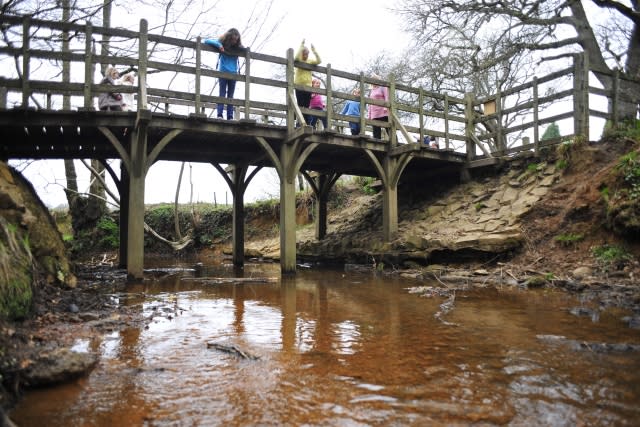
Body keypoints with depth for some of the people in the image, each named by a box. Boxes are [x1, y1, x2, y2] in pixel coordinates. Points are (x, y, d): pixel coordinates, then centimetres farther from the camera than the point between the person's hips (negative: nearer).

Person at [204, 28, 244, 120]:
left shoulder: (238, 47, 3)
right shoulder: (222, 43, -2)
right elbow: (207, 41, -6)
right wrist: (218, 45, -21)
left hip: (233, 74, 2)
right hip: (223, 72, -2)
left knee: (230, 96, 4)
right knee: (222, 94, -6)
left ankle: (230, 117, 3)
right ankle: (219, 115, -9)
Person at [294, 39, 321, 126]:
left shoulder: (310, 61, 13)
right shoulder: (298, 61, 4)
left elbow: (319, 61, -1)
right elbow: (296, 57, -19)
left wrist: (314, 51, -7)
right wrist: (301, 45, -13)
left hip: (308, 86, 3)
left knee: (306, 107, 1)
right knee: (300, 106, -8)